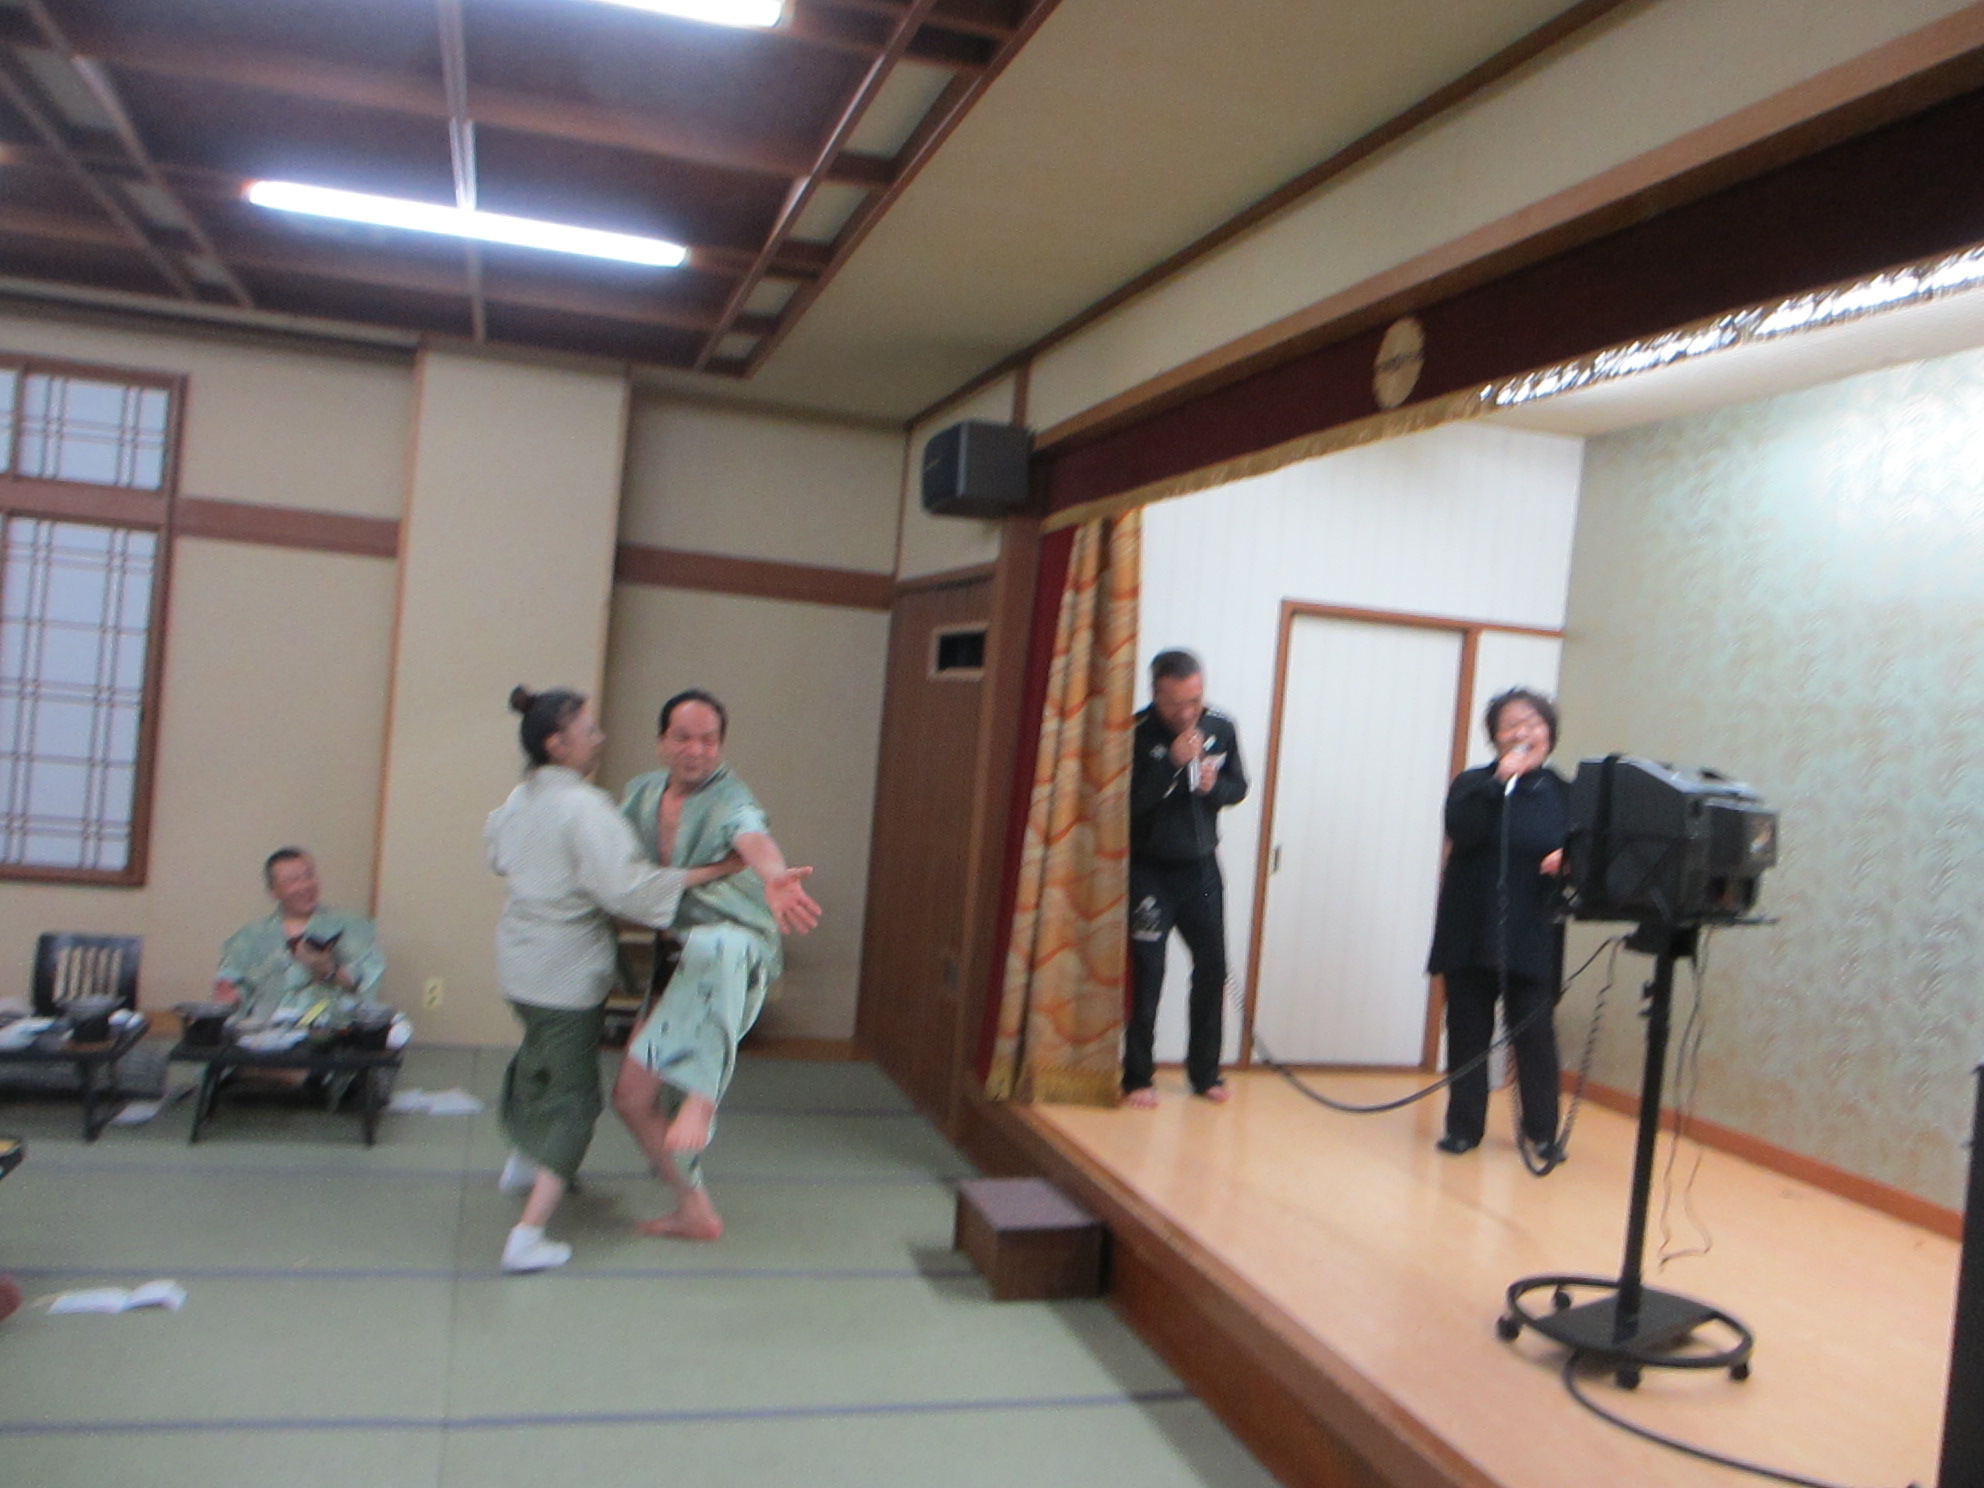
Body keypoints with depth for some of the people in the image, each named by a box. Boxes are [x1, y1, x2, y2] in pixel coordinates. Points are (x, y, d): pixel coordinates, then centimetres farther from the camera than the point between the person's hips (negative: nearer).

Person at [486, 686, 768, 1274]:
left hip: (519, 958, 9)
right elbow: (626, 887, -29)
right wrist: (714, 870, -26)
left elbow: (499, 854, 21)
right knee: (570, 1099, 2)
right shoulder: (584, 808, -24)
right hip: (568, 972, -9)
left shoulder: (518, 801, 3)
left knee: (540, 1062, 33)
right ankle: (528, 1236, -3)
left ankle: (523, 1163, 54)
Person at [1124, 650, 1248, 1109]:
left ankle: (1204, 1071, 25)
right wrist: (1173, 762, -29)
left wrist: (1215, 785, -12)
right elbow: (1128, 802, -23)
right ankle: (1136, 1078, 7)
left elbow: (1239, 787, 10)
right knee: (1146, 973, -5)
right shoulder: (1137, 734, -16)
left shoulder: (1221, 729, -1)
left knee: (1212, 968, 9)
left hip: (1202, 868, 5)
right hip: (1149, 870, -5)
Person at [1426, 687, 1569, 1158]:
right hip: (1471, 931, 0)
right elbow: (1460, 831, -15)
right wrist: (1501, 782, -17)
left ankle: (1542, 1132, 15)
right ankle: (1464, 1127, 16)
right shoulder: (1474, 783, 4)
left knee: (1534, 1030, 0)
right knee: (1468, 1028, 5)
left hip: (1533, 937, 0)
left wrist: (1567, 861, -13)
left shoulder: (1565, 795, 8)